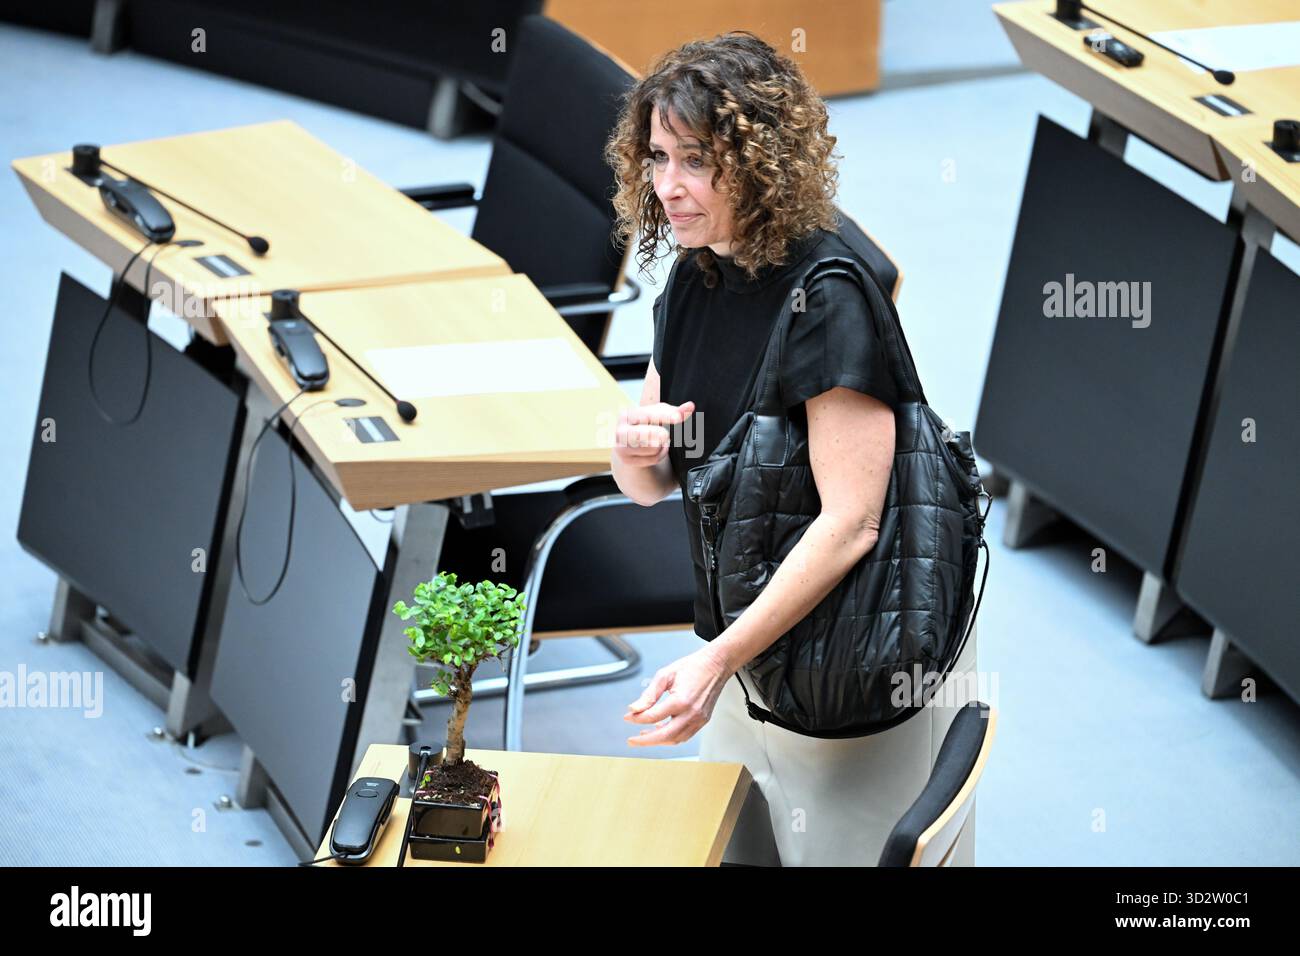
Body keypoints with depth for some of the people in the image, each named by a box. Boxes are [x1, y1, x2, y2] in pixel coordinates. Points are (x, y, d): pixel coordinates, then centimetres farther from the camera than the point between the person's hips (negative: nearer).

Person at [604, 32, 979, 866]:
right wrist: (634, 449, -14)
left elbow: (849, 524, -27)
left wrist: (718, 661, -31)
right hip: (750, 648, 8)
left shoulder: (827, 300, -23)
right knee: (738, 850, 16)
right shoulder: (696, 281, 2)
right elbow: (650, 486, 10)